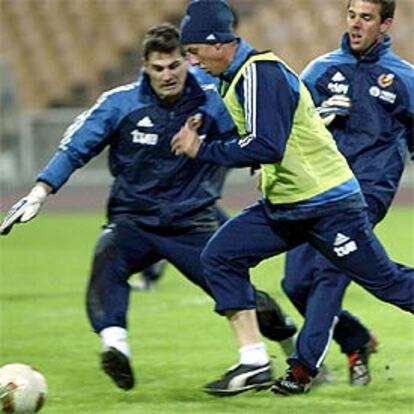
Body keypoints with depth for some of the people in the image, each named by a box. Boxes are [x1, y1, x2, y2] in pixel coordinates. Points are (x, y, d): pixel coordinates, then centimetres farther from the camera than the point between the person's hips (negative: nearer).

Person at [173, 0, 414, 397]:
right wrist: (203, 135, 7)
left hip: (328, 203, -10)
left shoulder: (260, 73, -20)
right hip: (284, 205, 10)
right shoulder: (235, 78, 10)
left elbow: (266, 147, -28)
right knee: (220, 256, -2)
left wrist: (202, 150, -21)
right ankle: (254, 363, -4)